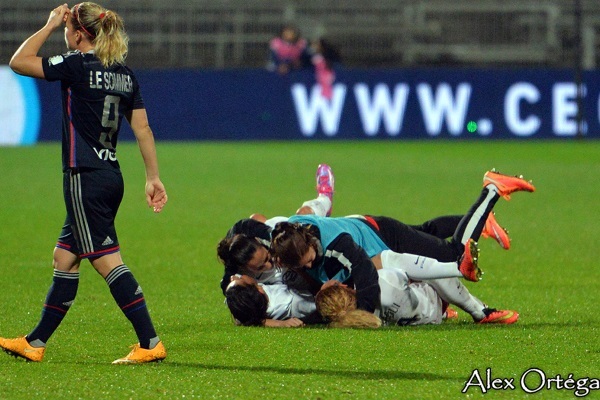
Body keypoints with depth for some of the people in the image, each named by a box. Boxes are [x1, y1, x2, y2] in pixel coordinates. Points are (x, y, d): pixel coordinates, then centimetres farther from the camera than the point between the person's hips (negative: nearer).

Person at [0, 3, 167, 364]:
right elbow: (143, 128, 9)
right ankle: (35, 344, 21)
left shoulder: (77, 66, -12)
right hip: (112, 178, 9)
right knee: (64, 259, 15)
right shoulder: (124, 73, 9)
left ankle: (150, 343, -13)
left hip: (85, 179, -9)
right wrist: (153, 178, 11)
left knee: (108, 260, -8)